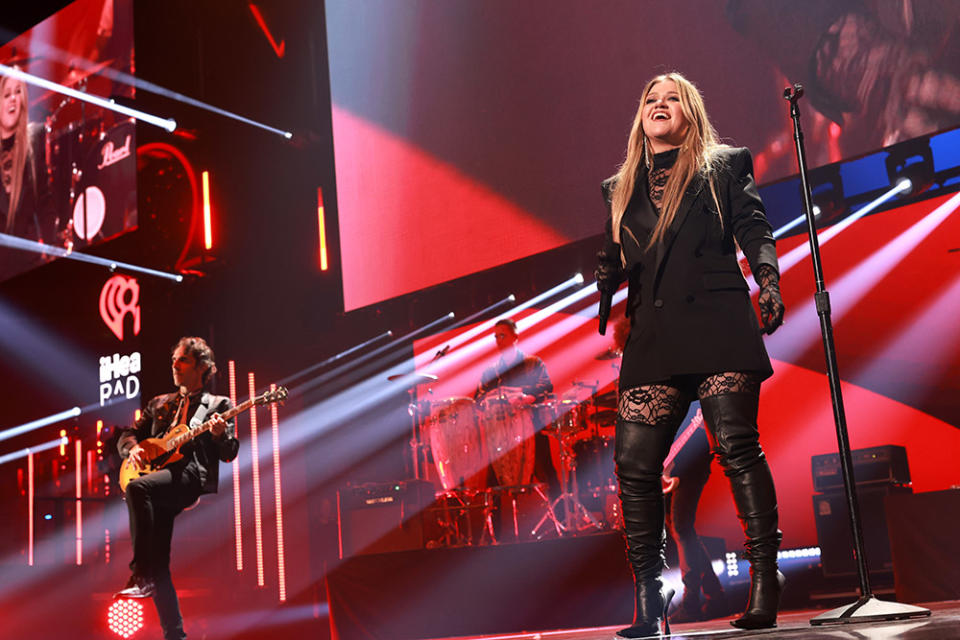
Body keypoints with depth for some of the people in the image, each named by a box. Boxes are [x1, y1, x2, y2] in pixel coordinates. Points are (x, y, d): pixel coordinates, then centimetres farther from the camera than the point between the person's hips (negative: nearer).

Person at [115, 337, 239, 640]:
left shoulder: (219, 404, 15)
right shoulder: (159, 404, 28)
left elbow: (230, 454, 7)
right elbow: (126, 435, 26)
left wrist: (220, 434, -15)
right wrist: (133, 448, 3)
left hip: (193, 476, -5)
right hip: (160, 474, 5)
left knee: (138, 487, -35)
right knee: (158, 565, -9)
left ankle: (141, 577, -31)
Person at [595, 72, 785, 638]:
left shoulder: (724, 166, 16)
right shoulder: (620, 188, 24)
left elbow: (754, 231, 5)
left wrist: (769, 281, -11)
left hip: (717, 322, -3)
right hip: (652, 334, 3)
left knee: (736, 446, -12)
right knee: (634, 459, -6)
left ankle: (765, 582, -4)